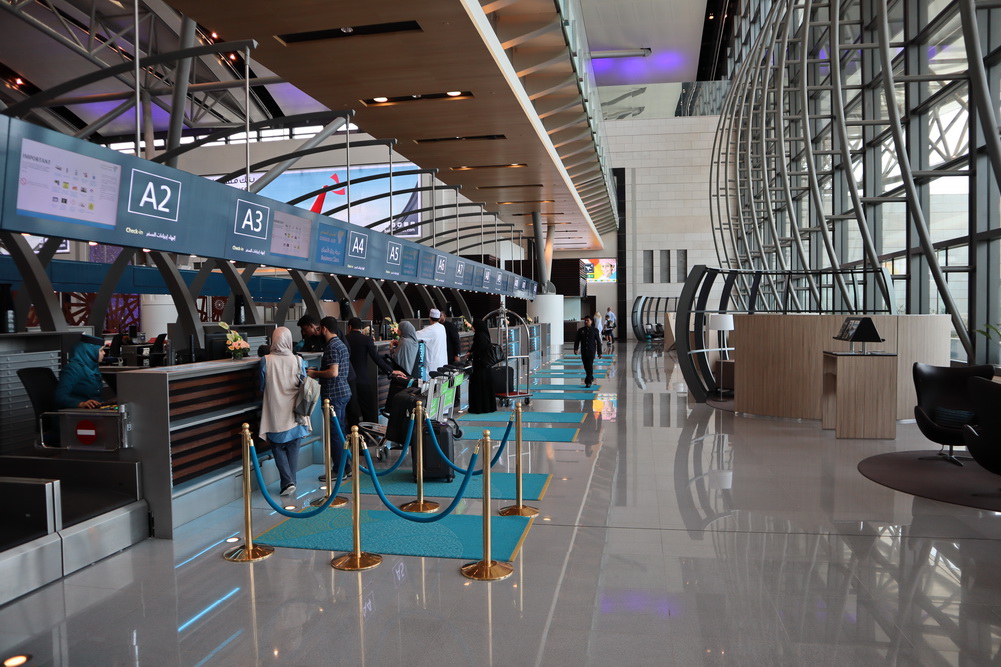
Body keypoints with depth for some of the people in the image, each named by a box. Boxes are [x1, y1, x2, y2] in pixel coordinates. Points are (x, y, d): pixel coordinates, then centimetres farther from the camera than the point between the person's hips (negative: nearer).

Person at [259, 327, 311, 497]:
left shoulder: (266, 360, -11)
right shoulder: (298, 361, -8)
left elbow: (262, 387, 1)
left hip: (275, 413, -1)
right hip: (294, 413, 1)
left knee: (278, 447, 11)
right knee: (293, 448, 13)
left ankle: (287, 481, -2)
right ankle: (290, 482, 18)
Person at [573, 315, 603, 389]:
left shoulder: (595, 330, 2)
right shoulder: (580, 330, 6)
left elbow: (598, 342, 4)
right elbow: (577, 340, 4)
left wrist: (599, 353, 2)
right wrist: (575, 349, -12)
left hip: (591, 351, -3)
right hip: (583, 351, 3)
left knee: (590, 366, -11)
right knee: (586, 366, 10)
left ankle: (588, 382, -9)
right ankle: (591, 378, 34)